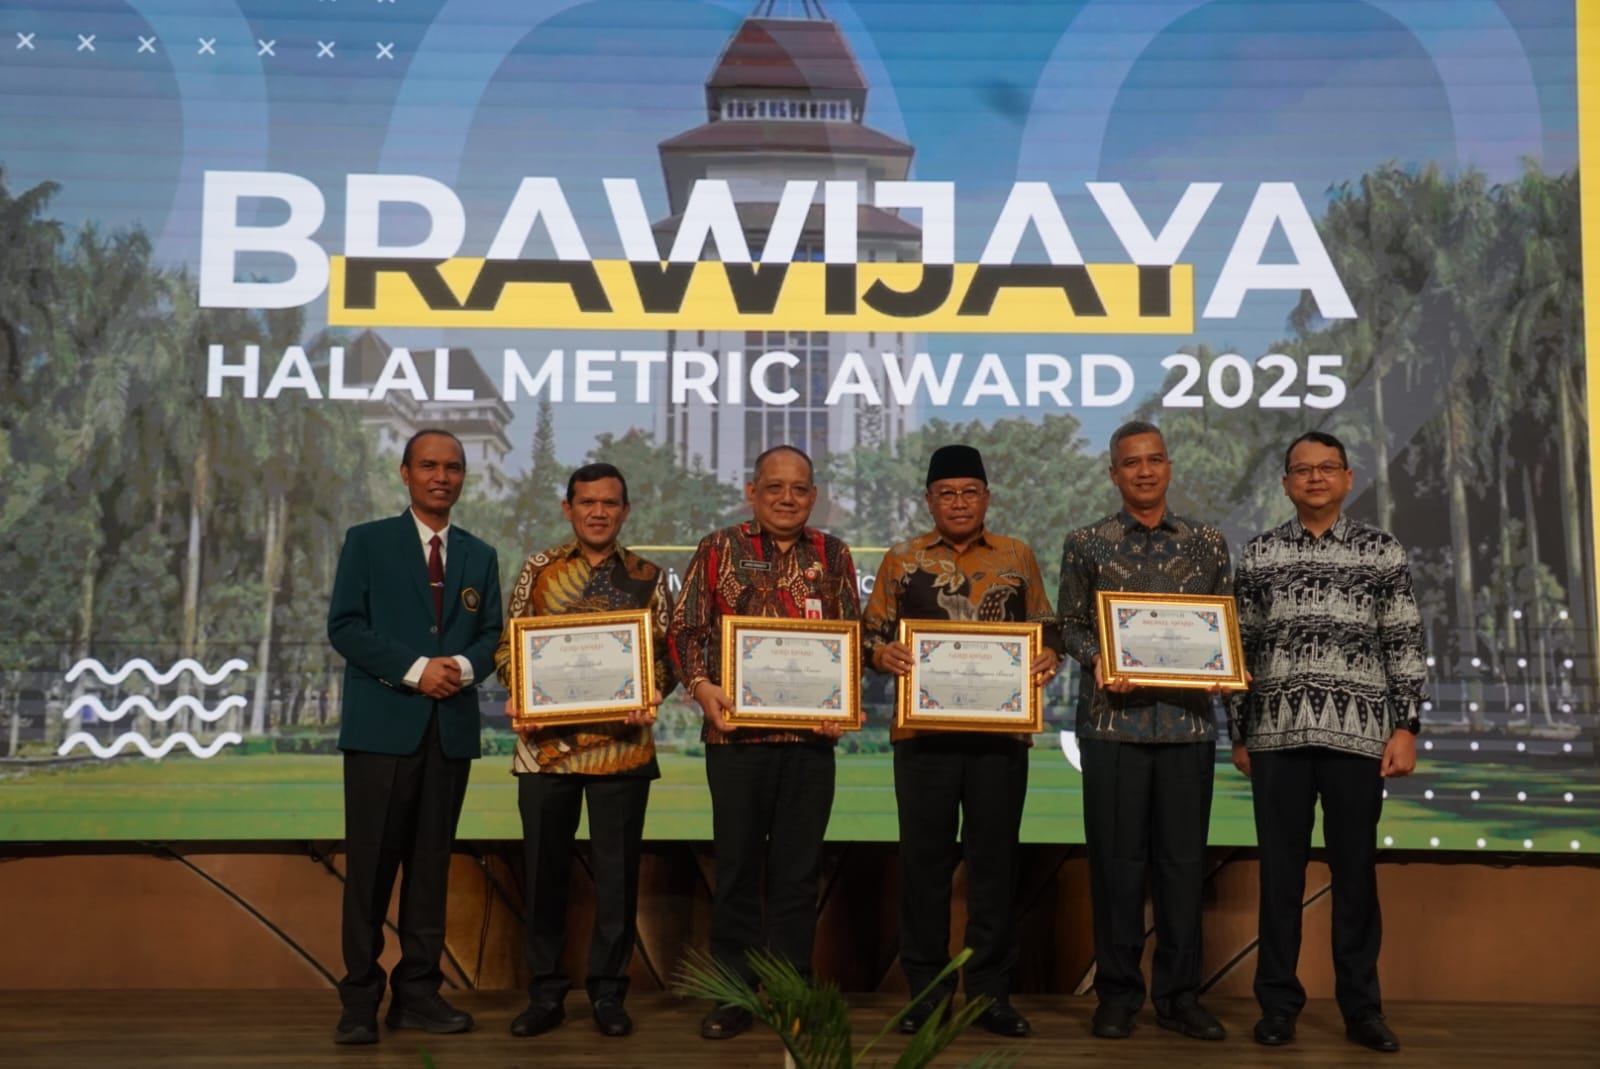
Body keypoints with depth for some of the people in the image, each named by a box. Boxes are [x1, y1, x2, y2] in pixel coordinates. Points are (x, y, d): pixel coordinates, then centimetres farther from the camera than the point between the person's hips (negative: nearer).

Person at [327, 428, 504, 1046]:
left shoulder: (480, 557, 16)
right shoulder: (367, 542, 5)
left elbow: (491, 636, 12)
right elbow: (344, 626, -5)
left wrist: (465, 666, -10)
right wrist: (416, 668, -14)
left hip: (451, 729, 4)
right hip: (382, 725, -3)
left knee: (431, 866, 6)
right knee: (371, 867, -3)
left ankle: (418, 993, 12)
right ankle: (360, 999, 4)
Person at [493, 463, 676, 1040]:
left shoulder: (648, 578, 7)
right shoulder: (538, 569, 7)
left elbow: (665, 653, 6)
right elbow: (508, 645, 8)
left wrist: (650, 699, -13)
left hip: (622, 742, 0)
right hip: (546, 739, 1)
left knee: (617, 869, 4)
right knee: (544, 866, 6)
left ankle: (608, 991, 16)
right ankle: (545, 991, 18)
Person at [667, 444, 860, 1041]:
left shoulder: (833, 556, 10)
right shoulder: (718, 550, 4)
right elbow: (685, 628, 2)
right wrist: (700, 685, -14)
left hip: (812, 735, 2)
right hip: (736, 732, -1)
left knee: (798, 869, 7)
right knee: (737, 865, 5)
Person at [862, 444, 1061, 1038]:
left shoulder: (1018, 557, 10)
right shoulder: (902, 560, 8)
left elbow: (1047, 628, 14)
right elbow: (871, 632, 8)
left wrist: (1049, 656, -7)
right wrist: (883, 653, -13)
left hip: (1001, 729, 0)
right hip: (923, 729, 0)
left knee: (994, 860, 5)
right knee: (924, 859, 4)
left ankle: (991, 991, 15)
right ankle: (925, 990, 15)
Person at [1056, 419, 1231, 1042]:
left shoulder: (1208, 544, 10)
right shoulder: (1087, 544, 7)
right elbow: (1070, 625, 7)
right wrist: (1097, 660, -12)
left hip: (1188, 719, 1)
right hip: (1113, 719, -1)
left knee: (1183, 859, 5)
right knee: (1116, 859, 2)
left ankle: (1179, 995, 15)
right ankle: (1117, 995, 12)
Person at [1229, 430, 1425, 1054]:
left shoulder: (1383, 553, 6)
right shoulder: (1258, 556, 8)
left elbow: (1405, 648, 4)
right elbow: (1242, 649, 9)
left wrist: (1406, 727, -4)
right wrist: (1239, 733, 7)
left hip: (1359, 735, -1)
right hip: (1278, 736, 1)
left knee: (1356, 873, 6)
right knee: (1279, 873, 5)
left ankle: (1361, 1006, 16)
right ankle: (1278, 1003, 14)